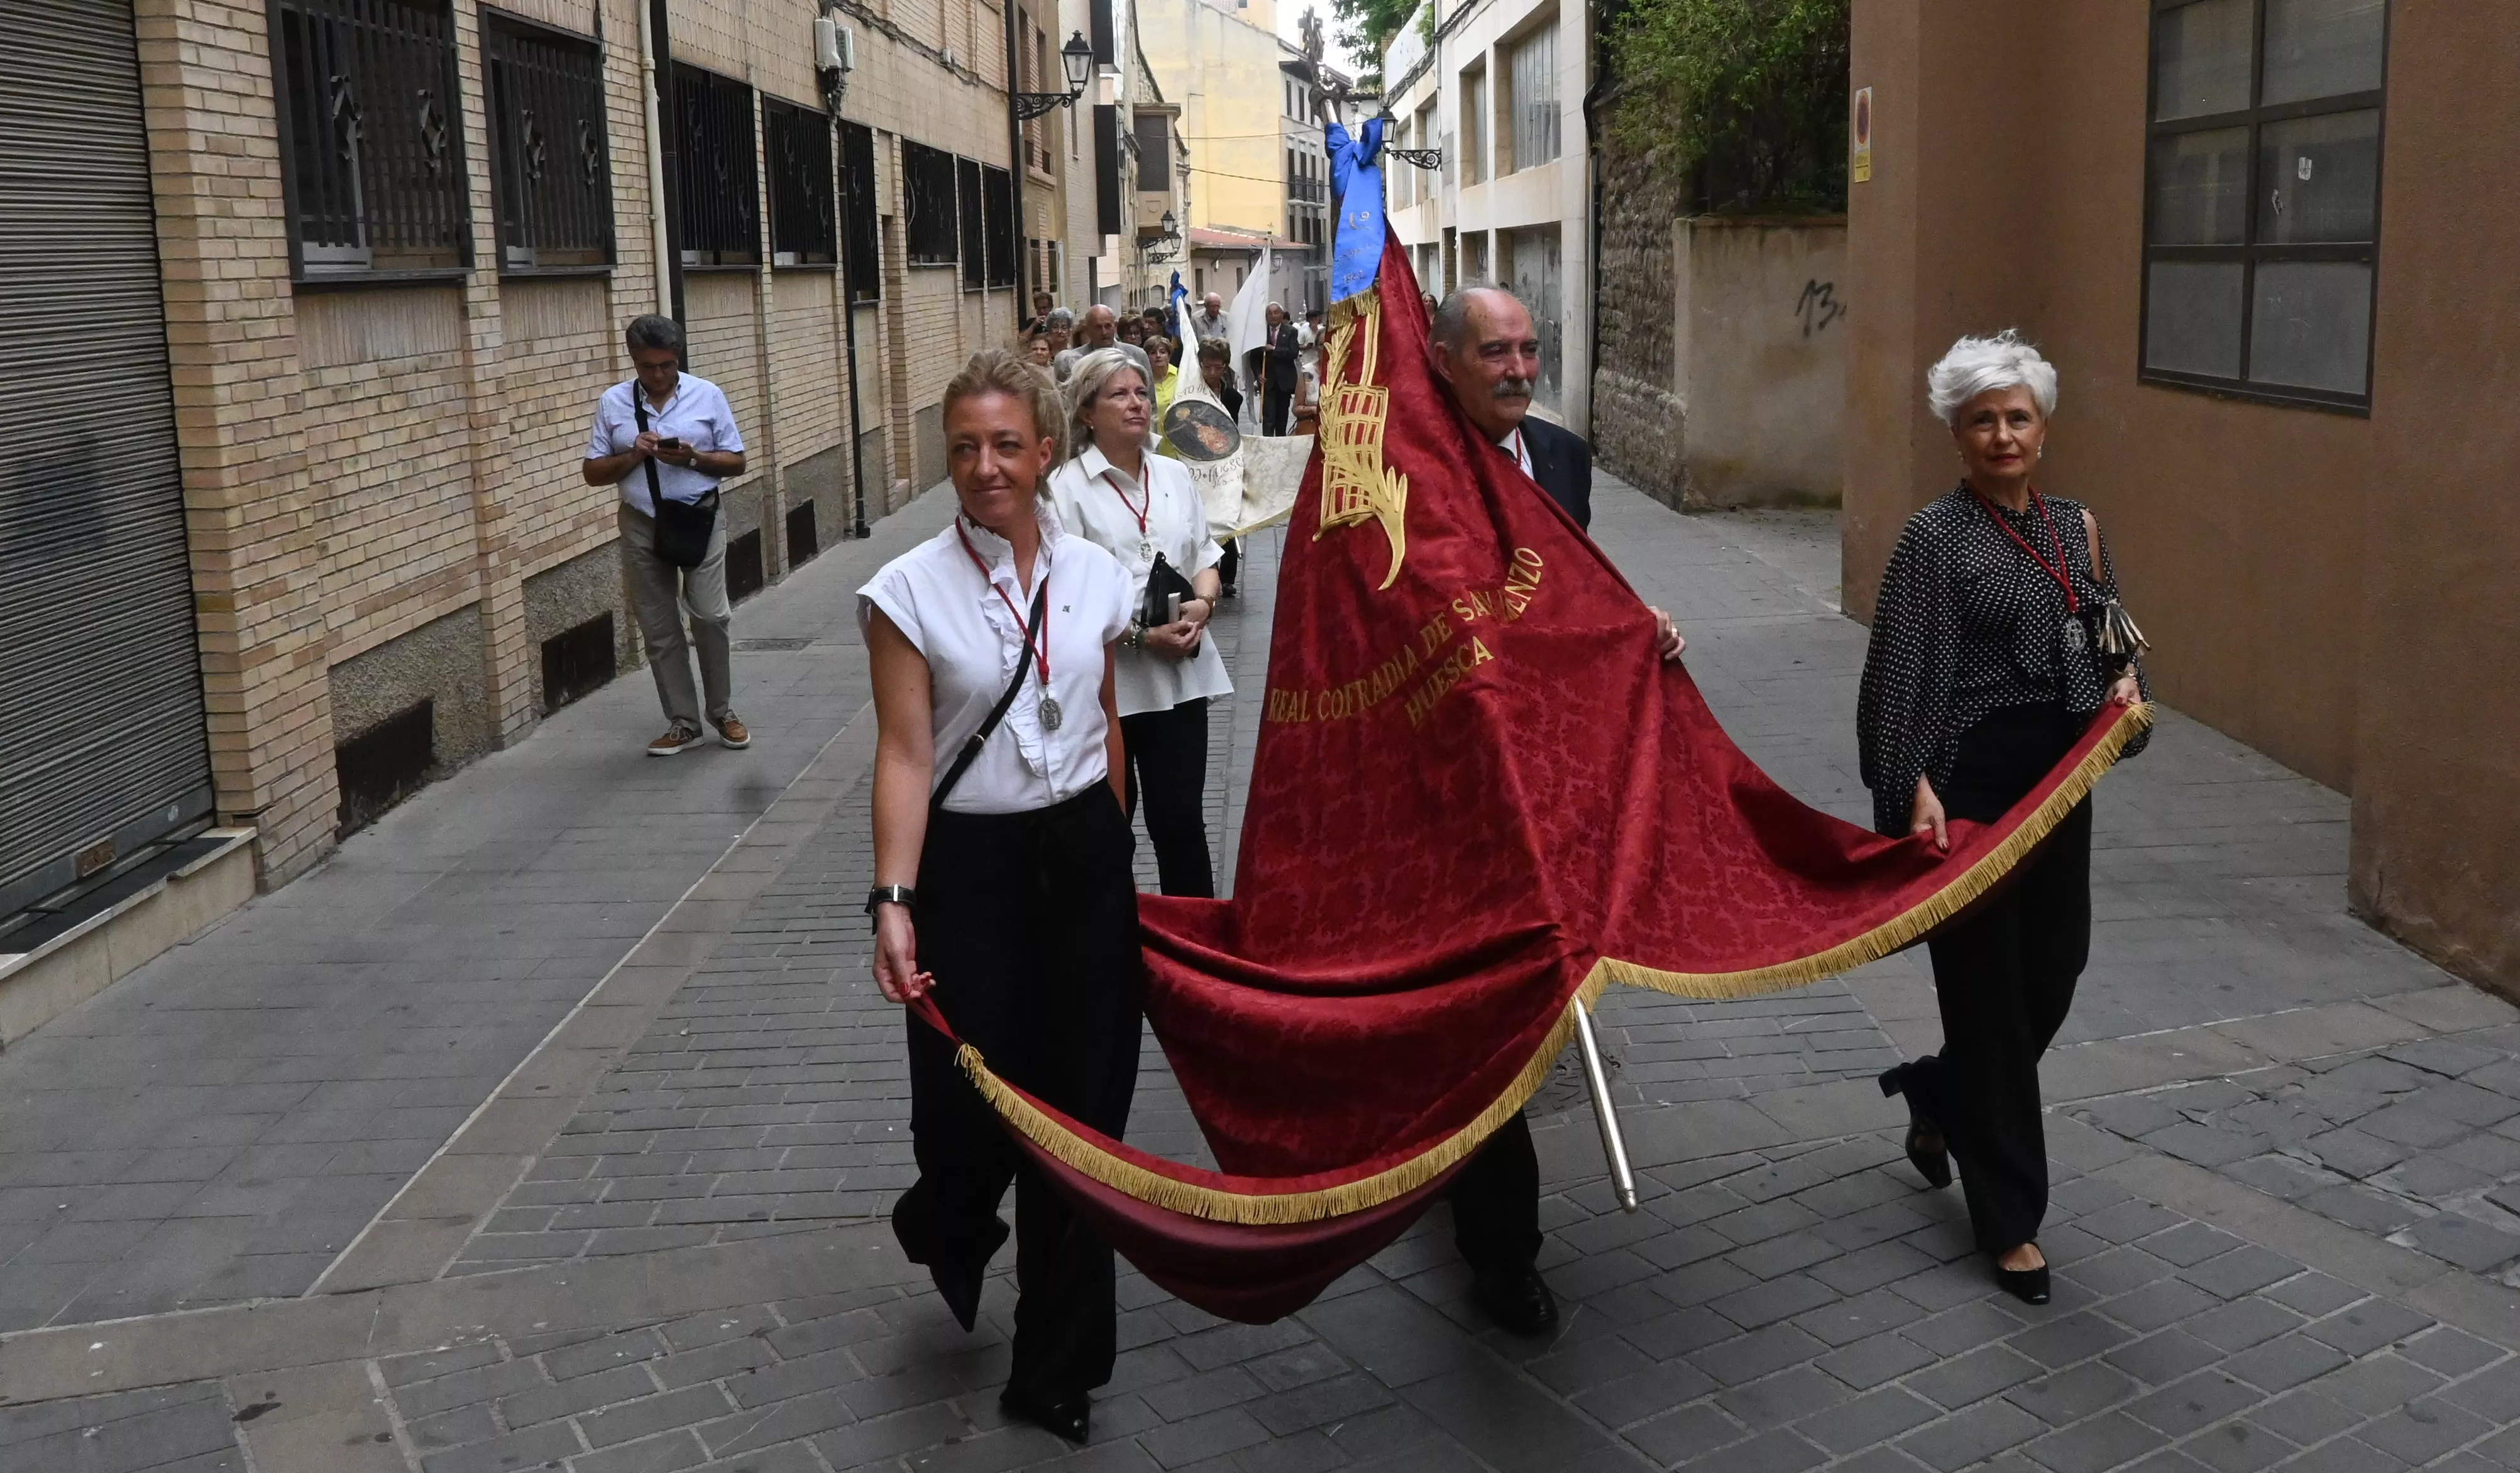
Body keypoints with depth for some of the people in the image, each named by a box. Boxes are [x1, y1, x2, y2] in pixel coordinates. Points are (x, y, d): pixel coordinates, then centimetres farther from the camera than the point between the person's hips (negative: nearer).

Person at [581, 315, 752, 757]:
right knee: (659, 630, 5)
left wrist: (694, 458, -16)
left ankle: (722, 712, 13)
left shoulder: (706, 395, 1)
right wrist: (633, 456, -12)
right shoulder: (612, 403, 4)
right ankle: (683, 723, 15)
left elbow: (736, 462, 3)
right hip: (641, 527, 2)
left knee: (711, 617, -5)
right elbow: (593, 472, 6)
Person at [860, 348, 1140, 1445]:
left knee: (1081, 1106, 6)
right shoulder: (911, 590, -8)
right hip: (970, 862, -3)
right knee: (970, 1106, -3)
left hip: (1085, 856, 3)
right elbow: (903, 757, -12)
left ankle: (1058, 1365, 25)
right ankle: (948, 1230, 38)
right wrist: (893, 902, -20)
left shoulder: (1093, 574, 2)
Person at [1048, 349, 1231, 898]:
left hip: (1180, 676, 4)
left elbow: (1205, 557, 17)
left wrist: (1203, 603, -5)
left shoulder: (1174, 476, 11)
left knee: (1182, 823, 4)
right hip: (1107, 680, -3)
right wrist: (1141, 637, -17)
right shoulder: (1067, 488, -6)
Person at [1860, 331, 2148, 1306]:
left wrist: (2124, 681, -2)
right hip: (1972, 785, -6)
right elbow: (1898, 677, -13)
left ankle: (1936, 1091, 41)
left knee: (2055, 969, 11)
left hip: (2059, 779, 6)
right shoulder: (1935, 538, -8)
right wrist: (1915, 790, -22)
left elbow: (2109, 636, 20)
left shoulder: (2076, 528, 9)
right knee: (1990, 987, 2)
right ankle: (2009, 1218, 15)